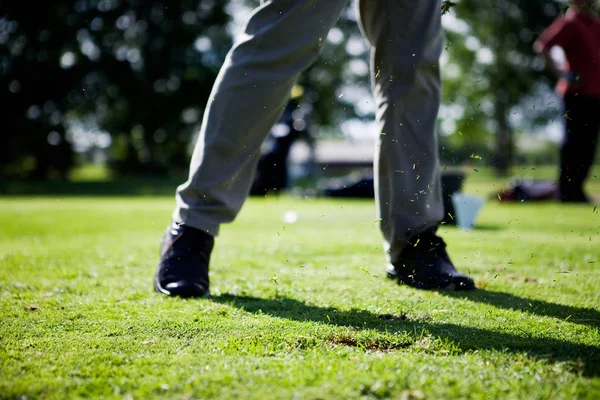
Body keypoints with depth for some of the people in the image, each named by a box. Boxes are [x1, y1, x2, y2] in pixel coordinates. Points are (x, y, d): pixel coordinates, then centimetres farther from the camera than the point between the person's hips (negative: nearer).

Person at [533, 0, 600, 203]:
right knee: (575, 140, -5)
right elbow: (541, 46, -17)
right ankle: (566, 190, 3)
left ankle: (575, 188, 18)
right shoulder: (569, 23, -8)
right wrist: (560, 73, -21)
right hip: (577, 92, -8)